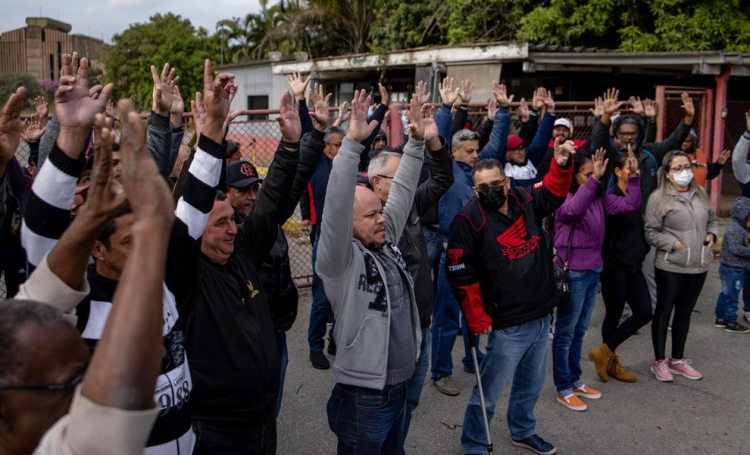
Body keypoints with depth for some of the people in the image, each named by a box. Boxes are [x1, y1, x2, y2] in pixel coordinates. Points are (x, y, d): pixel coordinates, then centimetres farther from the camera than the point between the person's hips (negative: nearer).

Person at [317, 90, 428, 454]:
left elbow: (402, 193, 8)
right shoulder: (341, 259, -18)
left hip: (398, 386, 8)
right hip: (363, 397, -8)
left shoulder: (386, 243, 3)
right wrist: (352, 143, -38)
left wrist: (416, 143, 3)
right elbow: (336, 206, -33)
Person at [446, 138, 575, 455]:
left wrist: (561, 164, 2)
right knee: (490, 390, 5)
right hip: (507, 324, -7)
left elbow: (554, 191, 22)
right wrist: (477, 319, -15)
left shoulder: (525, 200, 2)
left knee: (531, 383, 23)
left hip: (541, 316, 7)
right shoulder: (469, 219, -17)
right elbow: (461, 274, -16)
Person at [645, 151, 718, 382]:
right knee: (664, 311, 6)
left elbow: (712, 219, 21)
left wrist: (712, 234, 2)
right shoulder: (659, 198, -9)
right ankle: (659, 361, 17)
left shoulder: (700, 193, 9)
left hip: (698, 266, 6)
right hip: (670, 267, -6)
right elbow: (651, 232, -10)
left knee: (685, 312, 16)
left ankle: (677, 359, 29)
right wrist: (675, 244, -19)